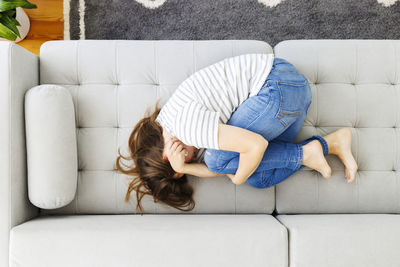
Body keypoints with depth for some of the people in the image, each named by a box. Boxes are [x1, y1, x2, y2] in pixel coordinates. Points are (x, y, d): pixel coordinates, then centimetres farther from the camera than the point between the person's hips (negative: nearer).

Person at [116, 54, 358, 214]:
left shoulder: (185, 123, -20)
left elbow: (256, 144, -24)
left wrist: (239, 177, -6)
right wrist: (183, 168, -10)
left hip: (278, 87, -9)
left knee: (218, 158, -11)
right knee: (259, 178, 4)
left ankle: (305, 154, -2)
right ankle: (332, 142, 6)